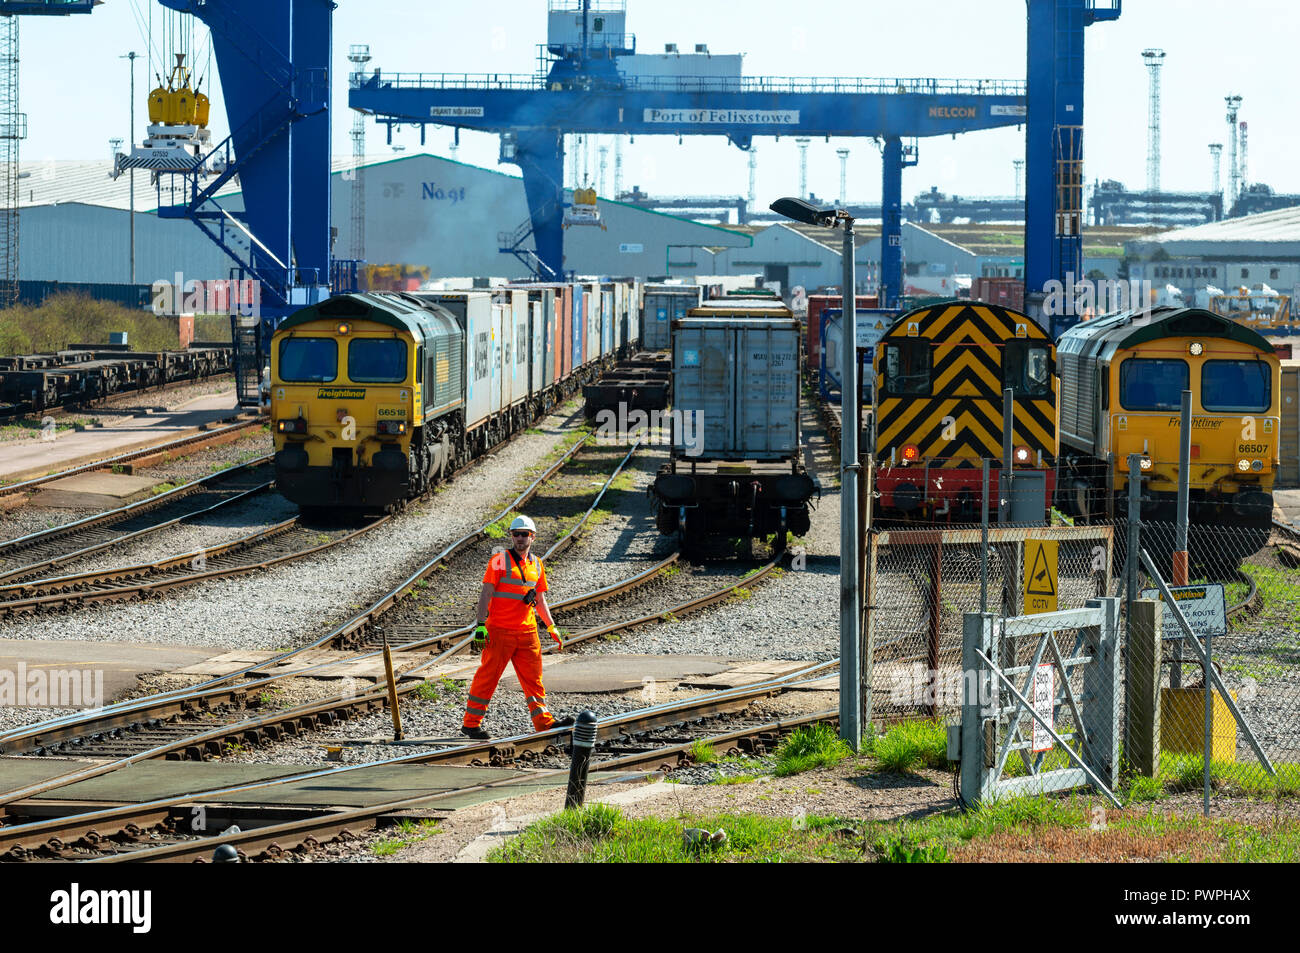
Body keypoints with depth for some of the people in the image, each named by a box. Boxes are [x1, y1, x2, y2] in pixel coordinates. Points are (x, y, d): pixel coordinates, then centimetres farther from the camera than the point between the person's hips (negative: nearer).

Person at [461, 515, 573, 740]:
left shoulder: (536, 565, 14)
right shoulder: (499, 560, -3)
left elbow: (540, 600, 21)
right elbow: (486, 593, -7)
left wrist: (551, 628, 16)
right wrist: (480, 625, -15)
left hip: (527, 632, 5)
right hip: (499, 630, -5)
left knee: (533, 676, 5)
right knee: (488, 675, -3)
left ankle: (544, 722, 7)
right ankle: (471, 723, 3)